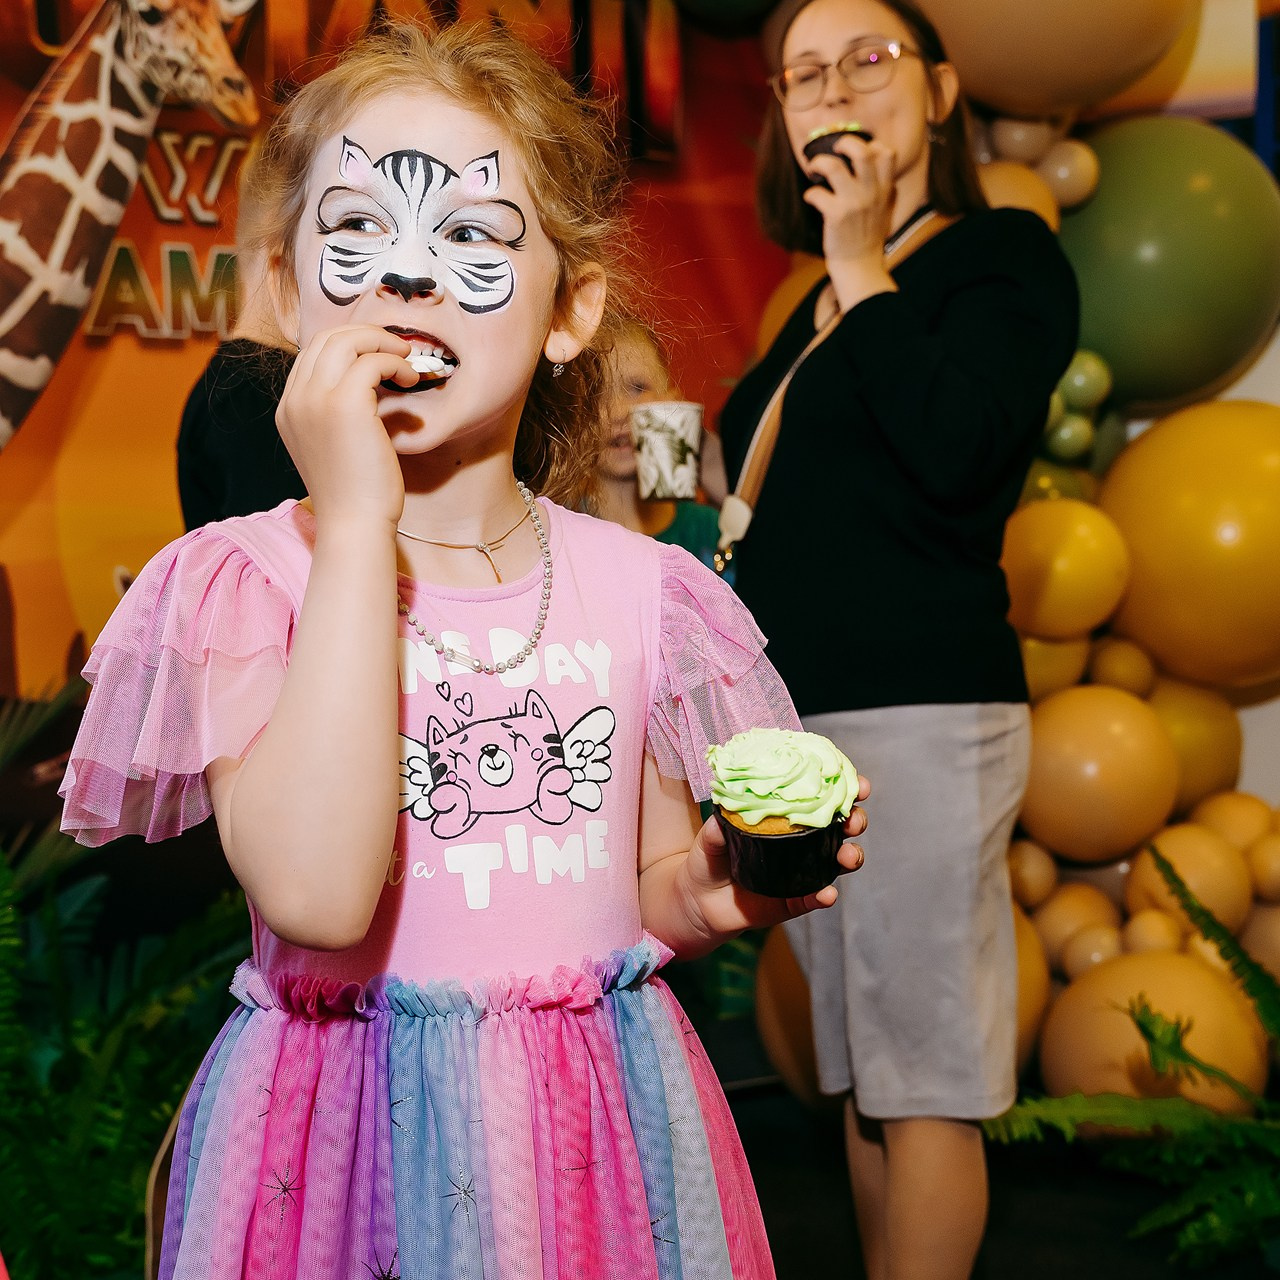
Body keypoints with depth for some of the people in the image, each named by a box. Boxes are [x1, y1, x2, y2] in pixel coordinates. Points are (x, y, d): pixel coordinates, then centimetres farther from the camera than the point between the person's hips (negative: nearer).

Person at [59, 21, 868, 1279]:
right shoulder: (245, 576, -10)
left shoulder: (637, 585, -1)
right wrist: (355, 526, -24)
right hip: (345, 1141, -3)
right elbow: (317, 895, -27)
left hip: (600, 1128, 3)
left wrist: (713, 889, -11)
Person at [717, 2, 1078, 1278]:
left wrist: (861, 272, -11)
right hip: (797, 717, 8)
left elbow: (955, 451, -18)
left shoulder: (1000, 254, -1)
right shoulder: (823, 302, 19)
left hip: (916, 709, -7)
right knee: (858, 1074, 11)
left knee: (920, 1077, -3)